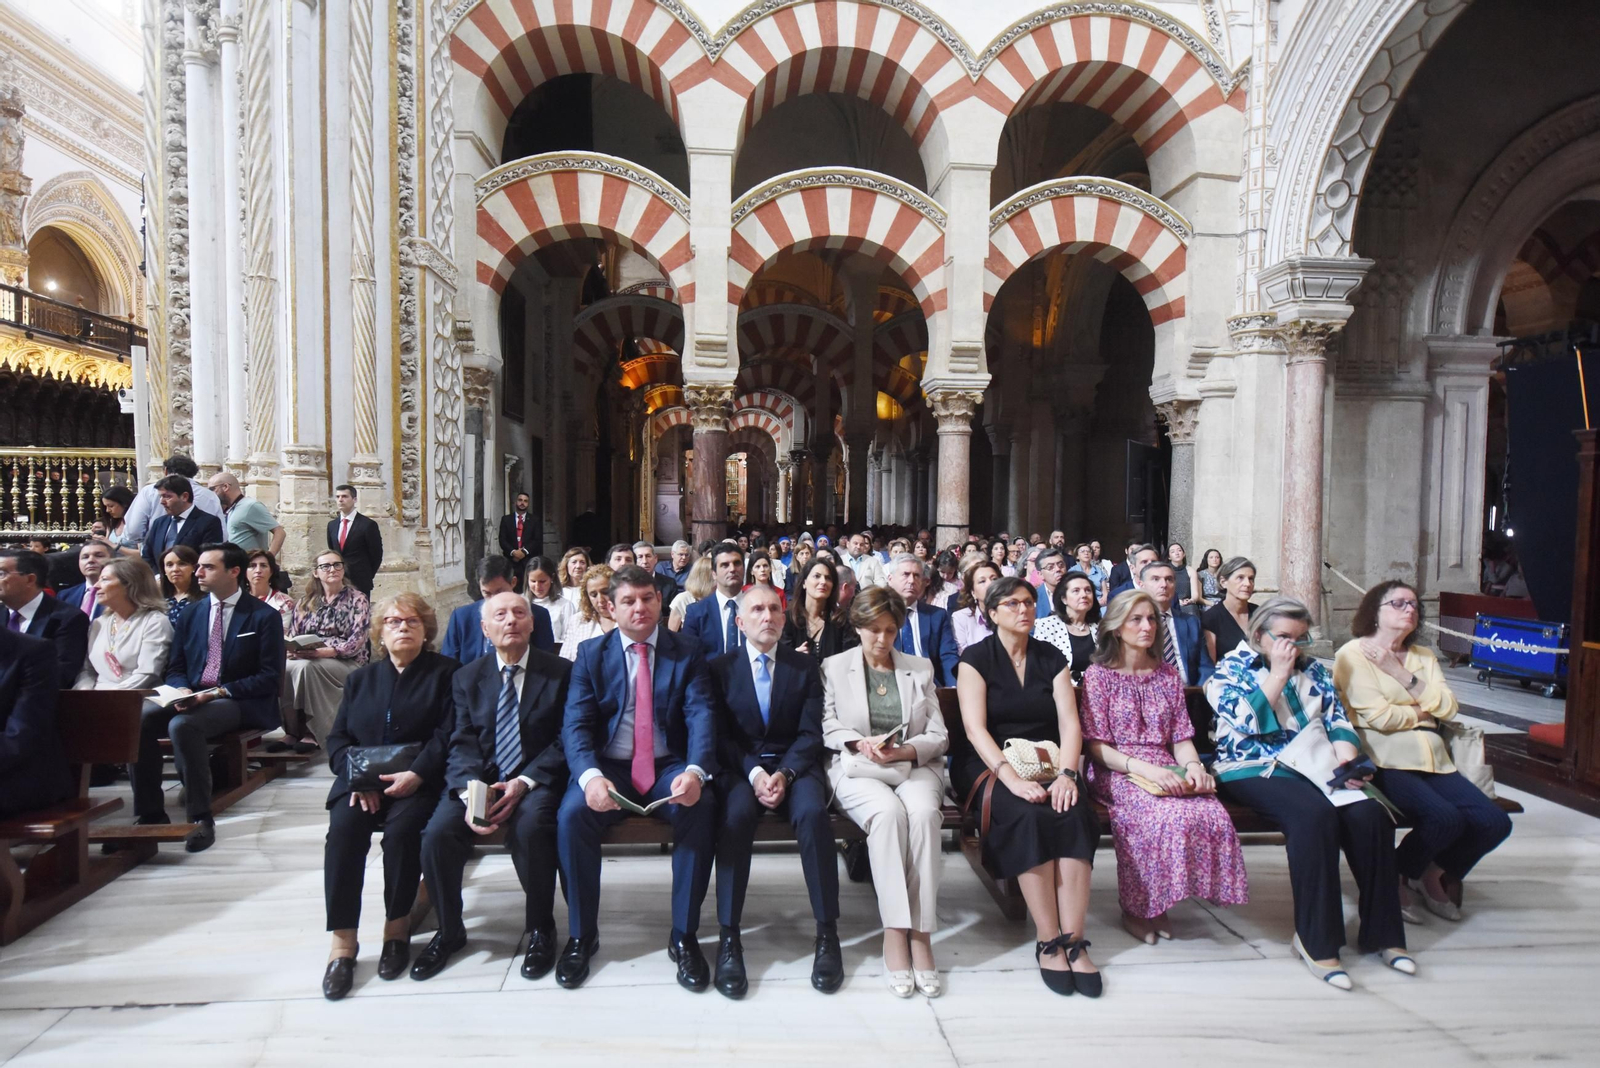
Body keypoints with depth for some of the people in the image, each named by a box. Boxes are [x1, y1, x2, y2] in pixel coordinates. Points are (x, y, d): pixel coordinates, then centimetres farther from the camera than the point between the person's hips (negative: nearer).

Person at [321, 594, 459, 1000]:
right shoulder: (360, 679, 20)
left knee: (402, 828, -31)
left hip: (418, 781, -3)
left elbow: (447, 734, -5)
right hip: (361, 781, 3)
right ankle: (342, 942, -19)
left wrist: (416, 774, -20)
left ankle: (398, 926, -11)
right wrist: (357, 777, -7)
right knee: (343, 830, -26)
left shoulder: (445, 672, 6)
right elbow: (337, 738, 13)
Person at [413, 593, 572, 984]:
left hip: (535, 781, -3)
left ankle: (540, 930, -9)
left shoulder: (560, 673, 1)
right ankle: (449, 931, 5)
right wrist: (470, 791, -18)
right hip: (479, 779, 3)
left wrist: (523, 783, -19)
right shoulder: (467, 678, 11)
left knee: (531, 825, -33)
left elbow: (564, 741, -5)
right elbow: (462, 744, 2)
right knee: (437, 833, -22)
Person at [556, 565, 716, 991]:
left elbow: (701, 716, -9)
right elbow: (575, 724, -7)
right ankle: (581, 935, -5)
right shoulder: (591, 654, 4)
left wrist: (695, 771, -30)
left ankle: (684, 937, -12)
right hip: (608, 766, 1)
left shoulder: (686, 654, 3)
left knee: (701, 809, -30)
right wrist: (590, 775, -29)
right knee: (572, 814, -28)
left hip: (668, 766, 0)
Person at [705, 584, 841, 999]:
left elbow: (810, 734, 2)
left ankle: (827, 932, -21)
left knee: (813, 812, -32)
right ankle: (729, 937, -26)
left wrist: (785, 773, -16)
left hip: (793, 764, 1)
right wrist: (754, 773, -16)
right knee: (736, 814, -34)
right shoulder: (719, 668, 8)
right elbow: (721, 736, 1)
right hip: (739, 767, 0)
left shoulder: (804, 668, 10)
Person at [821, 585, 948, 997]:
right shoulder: (834, 667, 13)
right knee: (888, 811, -35)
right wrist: (861, 743, -14)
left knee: (923, 811, -33)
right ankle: (895, 933, -28)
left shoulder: (920, 669, 17)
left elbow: (939, 736, 10)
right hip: (858, 770, -1)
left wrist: (904, 750, -10)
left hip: (915, 767, 2)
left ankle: (921, 935, -28)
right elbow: (828, 728, 5)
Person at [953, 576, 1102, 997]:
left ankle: (1073, 941, -23)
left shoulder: (1052, 658, 11)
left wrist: (1066, 774, -16)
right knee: (1029, 816, -32)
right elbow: (975, 728, -10)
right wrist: (1012, 778, -24)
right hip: (989, 766, -3)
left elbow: (1069, 722, 2)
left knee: (1075, 813, -27)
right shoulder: (976, 658, 0)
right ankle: (1048, 941, -22)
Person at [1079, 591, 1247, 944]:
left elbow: (1182, 737, 13)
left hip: (1166, 773, 4)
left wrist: (1194, 766, -10)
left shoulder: (1168, 674, 18)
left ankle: (1157, 905, -8)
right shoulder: (1098, 675, 3)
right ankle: (1135, 909, -12)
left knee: (1214, 816, -28)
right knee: (1171, 816, -34)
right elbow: (1096, 746, -5)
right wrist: (1145, 769, -19)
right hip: (1116, 773, -4)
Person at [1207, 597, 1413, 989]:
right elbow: (1250, 720, -11)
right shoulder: (1231, 668, 4)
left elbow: (1338, 721, 12)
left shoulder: (1313, 670, 20)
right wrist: (1278, 674, -6)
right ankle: (1315, 940, -25)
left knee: (1370, 813, -24)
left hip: (1317, 766, 5)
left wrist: (1346, 759, -7)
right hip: (1254, 770, -5)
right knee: (1314, 813, -34)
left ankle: (1381, 931, -8)